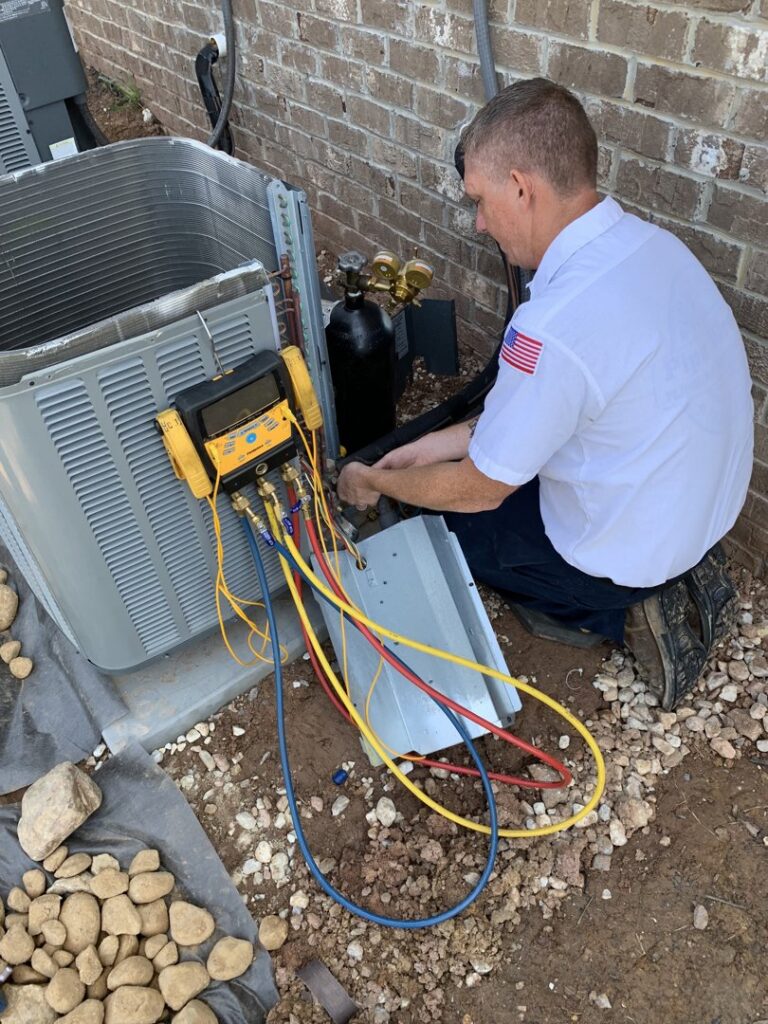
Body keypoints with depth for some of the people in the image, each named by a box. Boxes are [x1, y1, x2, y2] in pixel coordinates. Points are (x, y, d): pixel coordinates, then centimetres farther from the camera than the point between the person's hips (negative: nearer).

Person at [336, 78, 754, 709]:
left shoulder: (554, 327, -34)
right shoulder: (644, 241, -5)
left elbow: (480, 488, -19)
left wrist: (374, 482, -1)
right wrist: (453, 440, 7)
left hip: (633, 549, -7)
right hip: (705, 505, 8)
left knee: (444, 512, 13)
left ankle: (619, 612, 5)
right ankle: (668, 576, 14)